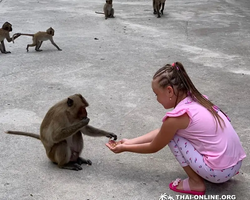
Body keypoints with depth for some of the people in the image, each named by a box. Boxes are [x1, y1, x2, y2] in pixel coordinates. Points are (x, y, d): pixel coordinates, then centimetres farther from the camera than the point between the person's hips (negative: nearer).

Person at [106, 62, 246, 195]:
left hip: (219, 171, -8)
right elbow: (161, 132, 16)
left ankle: (196, 183, 6)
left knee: (171, 136, 0)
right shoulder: (195, 99, 7)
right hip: (236, 163, 8)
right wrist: (130, 142, 18)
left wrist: (125, 148, 14)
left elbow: (153, 147, 0)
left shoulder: (177, 117, -17)